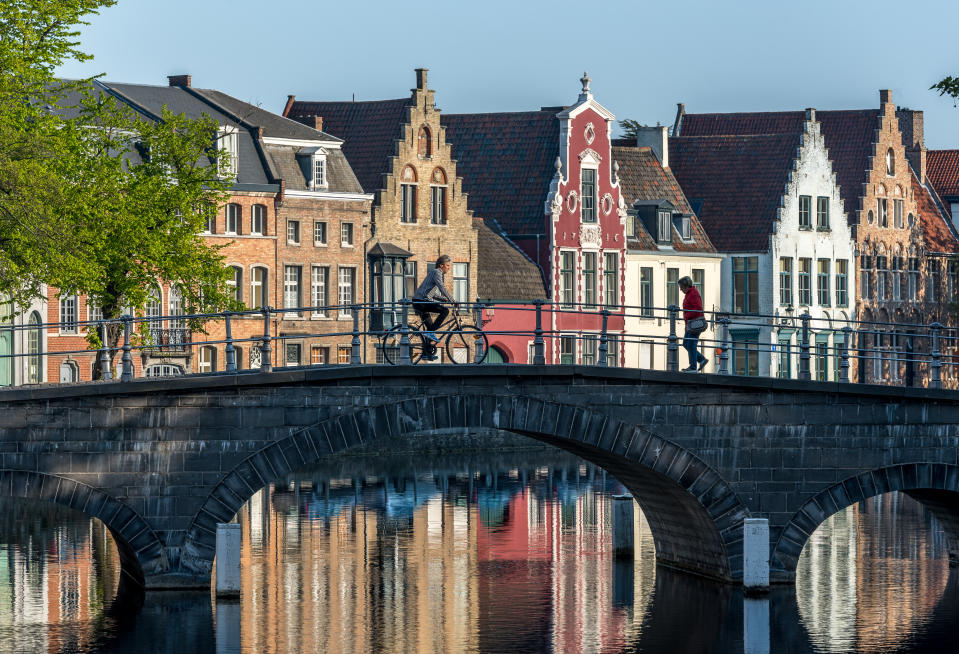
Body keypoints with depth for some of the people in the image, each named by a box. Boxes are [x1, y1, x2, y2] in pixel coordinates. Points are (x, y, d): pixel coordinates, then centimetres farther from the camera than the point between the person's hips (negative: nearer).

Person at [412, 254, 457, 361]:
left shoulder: (440, 274, 23)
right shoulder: (436, 272, -8)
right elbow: (442, 288, -21)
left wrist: (445, 299, 19)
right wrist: (452, 300, -23)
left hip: (420, 303, 11)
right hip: (421, 301, -11)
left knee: (430, 326, 15)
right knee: (445, 311, -19)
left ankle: (426, 353, 20)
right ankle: (431, 333, -18)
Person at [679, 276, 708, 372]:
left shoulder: (693, 294, -14)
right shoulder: (689, 294, 18)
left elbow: (698, 309, -23)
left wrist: (687, 316, -21)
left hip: (695, 323, -11)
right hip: (690, 324, 11)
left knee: (691, 344, -7)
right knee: (686, 344, 11)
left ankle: (693, 367, -3)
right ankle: (702, 360, 13)